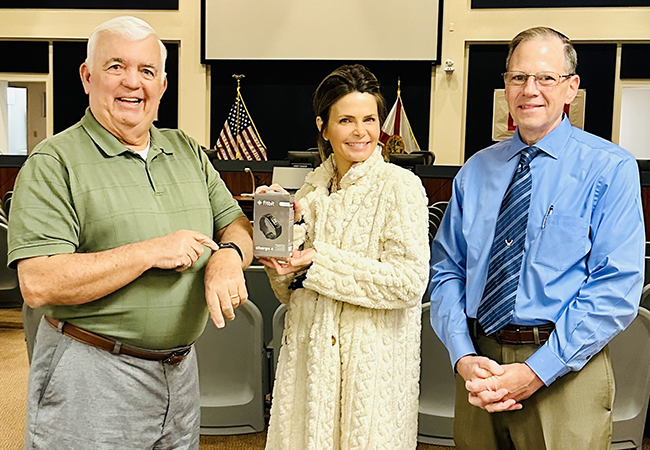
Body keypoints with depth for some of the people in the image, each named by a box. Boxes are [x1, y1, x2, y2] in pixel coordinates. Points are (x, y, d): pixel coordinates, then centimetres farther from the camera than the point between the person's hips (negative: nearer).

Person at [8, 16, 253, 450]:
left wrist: (228, 255, -12)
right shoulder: (55, 163, -11)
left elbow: (235, 223, 12)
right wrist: (152, 252, -21)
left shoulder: (188, 152, 8)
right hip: (92, 374, -5)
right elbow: (38, 284, -20)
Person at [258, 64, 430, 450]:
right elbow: (289, 291, 9)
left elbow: (410, 281, -19)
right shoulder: (313, 188, 7)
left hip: (371, 360, -5)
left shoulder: (400, 186, -9)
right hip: (308, 354, 5)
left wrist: (320, 261, -18)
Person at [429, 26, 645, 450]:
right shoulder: (475, 171, 7)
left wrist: (535, 372, -16)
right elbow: (447, 270, 5)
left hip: (565, 373, -3)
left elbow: (617, 288, -11)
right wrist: (464, 357, -9)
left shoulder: (611, 169, -4)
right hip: (479, 366, 3)